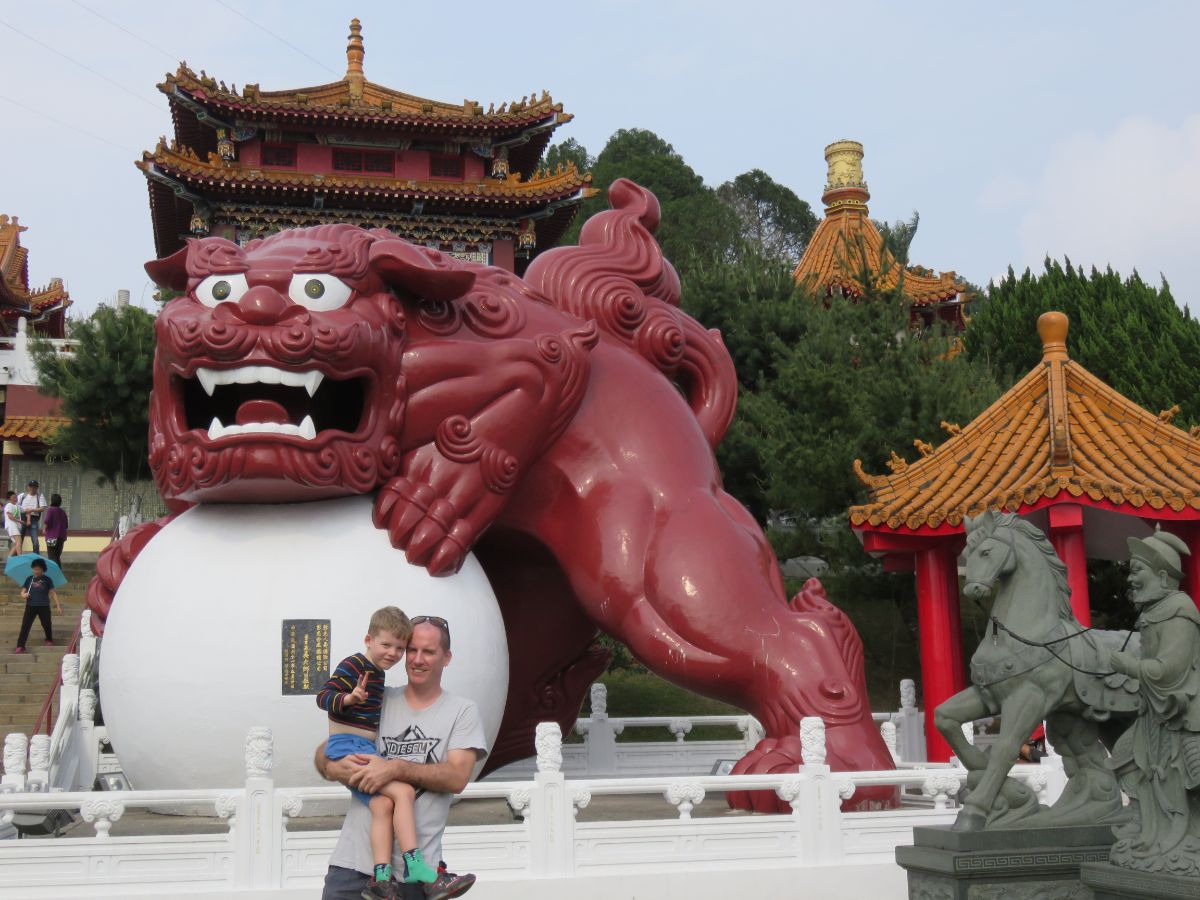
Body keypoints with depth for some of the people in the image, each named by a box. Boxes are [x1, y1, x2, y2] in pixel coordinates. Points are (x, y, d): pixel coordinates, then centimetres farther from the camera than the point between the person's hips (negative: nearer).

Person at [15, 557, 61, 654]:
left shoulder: (47, 579, 1)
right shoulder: (29, 579, 7)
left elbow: (53, 593, 1)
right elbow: (23, 591, 10)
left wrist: (58, 606, -4)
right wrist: (23, 594, -14)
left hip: (44, 607, -1)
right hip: (30, 606, 1)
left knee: (46, 625, 9)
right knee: (25, 625, -8)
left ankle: (49, 640, 36)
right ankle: (20, 646, -10)